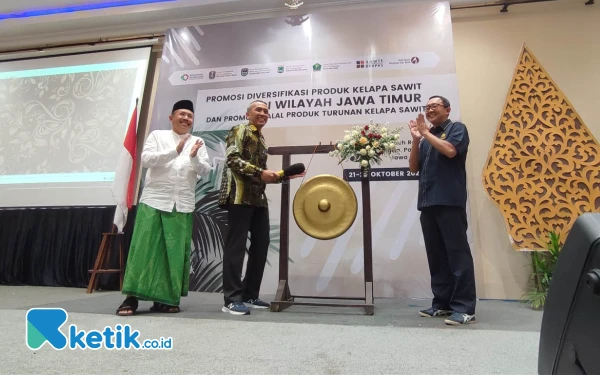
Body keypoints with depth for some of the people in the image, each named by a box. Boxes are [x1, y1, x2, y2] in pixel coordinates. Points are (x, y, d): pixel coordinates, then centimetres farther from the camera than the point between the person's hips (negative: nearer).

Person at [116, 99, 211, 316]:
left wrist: (194, 158, -15)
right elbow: (146, 159, -6)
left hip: (183, 206, 2)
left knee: (176, 251, 3)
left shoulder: (198, 143, 12)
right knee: (145, 248, -4)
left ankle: (166, 298, 13)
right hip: (154, 201, -2)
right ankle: (131, 298, 6)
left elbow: (205, 171, 5)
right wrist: (175, 151, -16)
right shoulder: (157, 135, 8)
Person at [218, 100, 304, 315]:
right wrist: (260, 172, -20)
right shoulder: (240, 130, 2)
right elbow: (233, 159, -13)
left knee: (261, 244, 7)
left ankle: (250, 295, 17)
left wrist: (283, 176, 12)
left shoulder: (261, 139, 25)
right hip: (240, 195, -8)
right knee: (236, 244, -7)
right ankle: (232, 299, 0)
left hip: (258, 198, 9)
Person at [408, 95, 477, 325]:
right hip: (427, 203, 6)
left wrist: (426, 133, -4)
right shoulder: (427, 137, 21)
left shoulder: (457, 128, 6)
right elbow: (413, 167, 14)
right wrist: (416, 140, 4)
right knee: (436, 255, 8)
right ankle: (442, 303, 16)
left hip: (450, 201, -6)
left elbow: (450, 151, -14)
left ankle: (464, 308, 1)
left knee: (457, 253, -4)